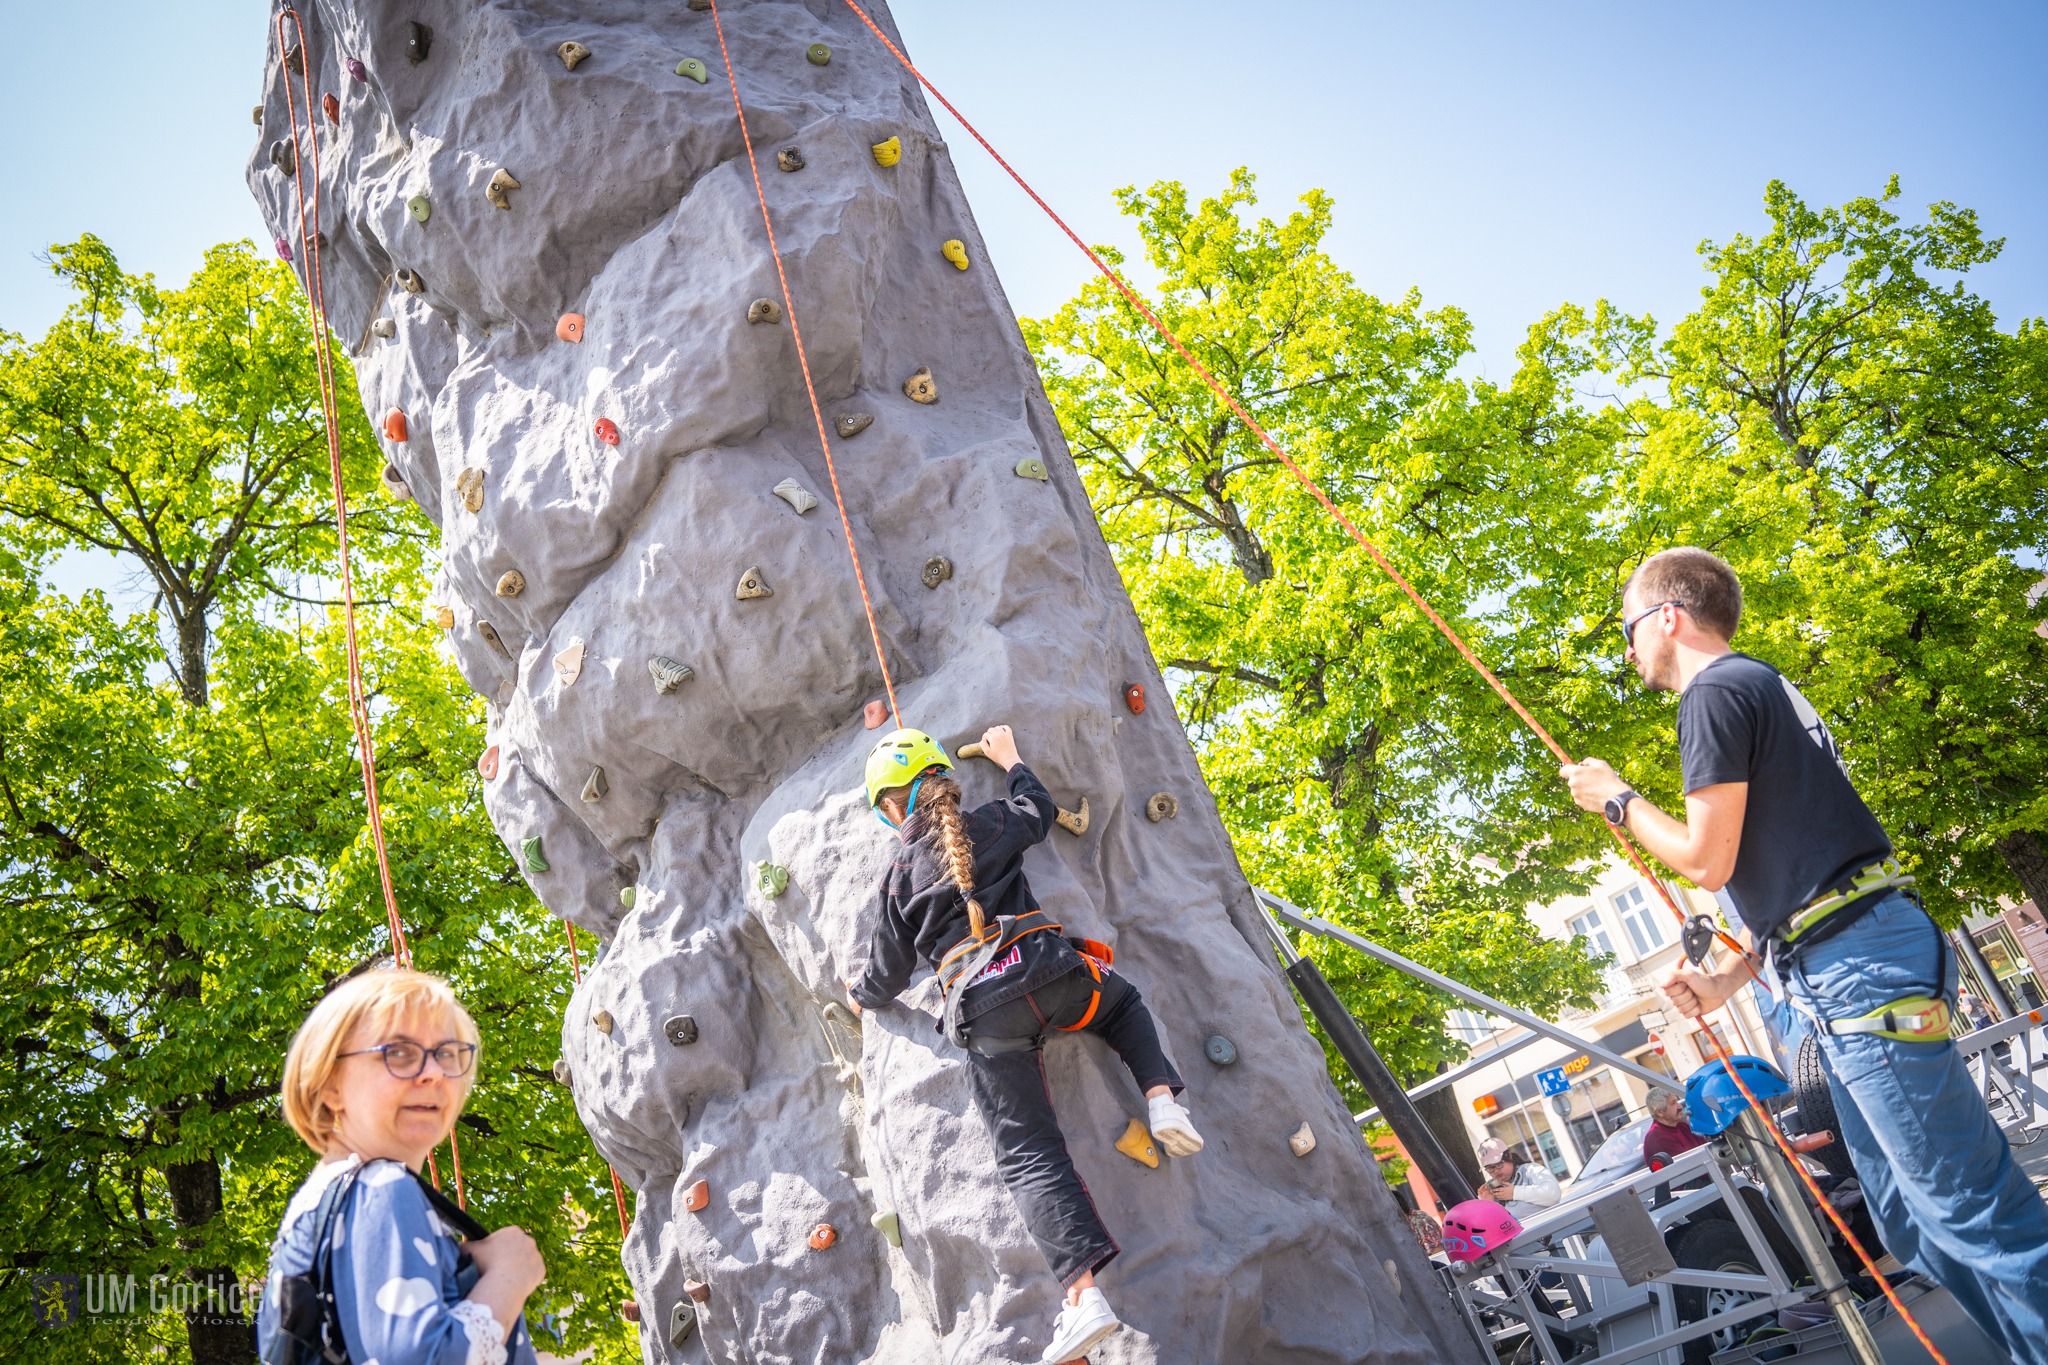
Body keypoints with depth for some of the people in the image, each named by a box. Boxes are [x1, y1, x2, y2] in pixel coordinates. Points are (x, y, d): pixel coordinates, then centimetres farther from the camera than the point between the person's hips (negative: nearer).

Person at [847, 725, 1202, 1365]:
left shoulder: (899, 876, 12)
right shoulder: (991, 824, 14)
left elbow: (887, 975, 17)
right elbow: (1039, 805, 37)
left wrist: (860, 995, 40)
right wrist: (1009, 758, 53)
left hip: (982, 1009, -2)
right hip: (1047, 971, 2)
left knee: (1028, 1155, -3)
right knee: (1124, 1005, 36)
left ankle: (1084, 1295, -17)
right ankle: (1163, 1100, 10)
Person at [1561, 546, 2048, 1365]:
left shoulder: (1716, 691, -8)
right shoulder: (1761, 686, 23)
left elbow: (1707, 859, -13)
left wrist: (1617, 800, 2)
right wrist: (1730, 975, 16)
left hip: (1858, 967, -10)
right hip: (1845, 975, 10)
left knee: (1967, 1208, -7)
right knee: (1912, 1223, 14)